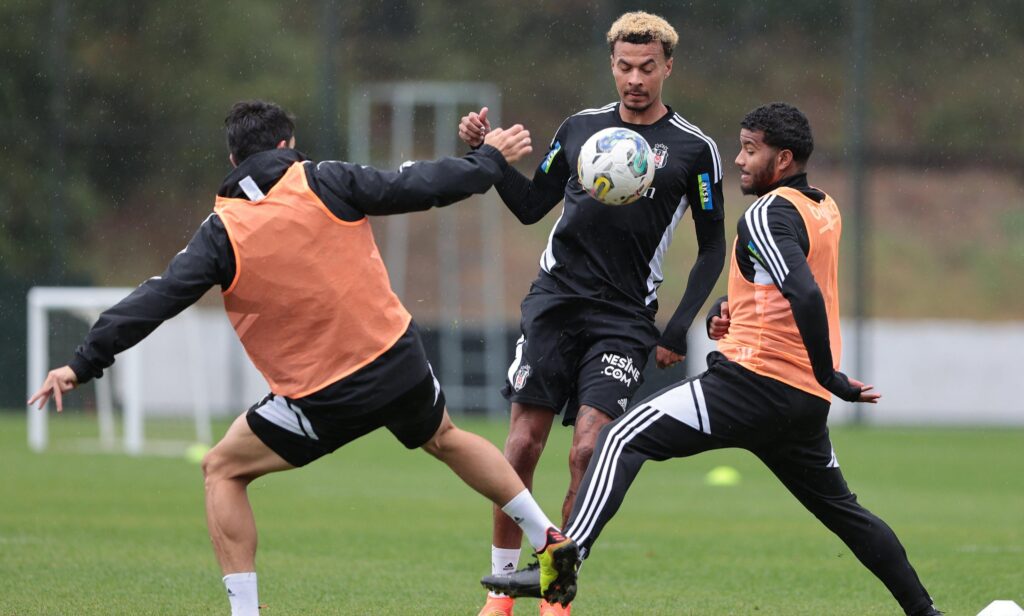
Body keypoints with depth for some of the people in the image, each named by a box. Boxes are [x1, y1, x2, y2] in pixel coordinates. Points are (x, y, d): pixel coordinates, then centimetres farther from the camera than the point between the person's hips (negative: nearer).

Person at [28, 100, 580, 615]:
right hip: (400, 362, 3)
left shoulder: (222, 234, -6)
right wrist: (490, 158, 17)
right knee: (444, 438, 33)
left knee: (223, 469, 13)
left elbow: (157, 300, -9)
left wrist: (84, 364, -4)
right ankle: (548, 540, 38)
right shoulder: (327, 184, -3)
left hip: (325, 400, -3)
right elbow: (419, 186, 1)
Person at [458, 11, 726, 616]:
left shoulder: (695, 149, 1)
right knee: (522, 445, -5)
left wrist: (678, 332, -1)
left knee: (589, 450, -13)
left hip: (624, 320, -2)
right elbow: (532, 205, 18)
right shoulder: (580, 127, 10)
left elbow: (713, 249, 6)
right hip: (555, 303, 2)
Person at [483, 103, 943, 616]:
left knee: (622, 440, -10)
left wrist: (828, 375, -19)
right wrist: (727, 309, 10)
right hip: (806, 401, 8)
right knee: (843, 511, 22)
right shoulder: (827, 211, 17)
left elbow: (806, 295, -25)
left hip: (754, 381, -8)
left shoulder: (768, 213, -9)